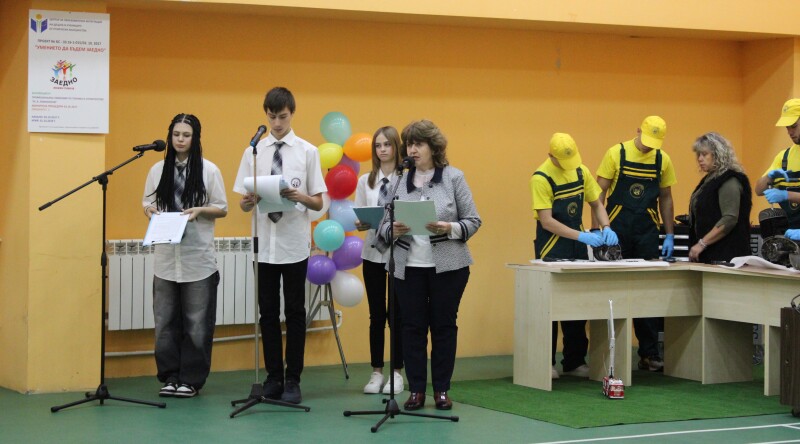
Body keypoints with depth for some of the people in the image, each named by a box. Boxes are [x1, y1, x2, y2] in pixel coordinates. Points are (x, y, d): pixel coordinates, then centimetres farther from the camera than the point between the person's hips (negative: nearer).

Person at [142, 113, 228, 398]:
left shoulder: (208, 170, -1)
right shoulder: (158, 170, 7)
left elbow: (222, 209, 2)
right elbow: (147, 203, 13)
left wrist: (199, 210, -16)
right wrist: (150, 210, -9)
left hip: (198, 258, -3)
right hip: (165, 257, 3)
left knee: (196, 322, 2)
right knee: (165, 320, 5)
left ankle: (191, 379, 10)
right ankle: (170, 377, 14)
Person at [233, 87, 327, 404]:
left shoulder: (308, 152, 0)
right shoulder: (254, 151, 5)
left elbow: (319, 203, 0)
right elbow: (243, 203, 6)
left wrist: (300, 196, -20)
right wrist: (248, 201, -18)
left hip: (295, 245, -2)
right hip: (265, 244, 2)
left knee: (295, 312, 4)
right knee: (268, 312, 8)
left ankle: (293, 379, 11)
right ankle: (273, 376, 18)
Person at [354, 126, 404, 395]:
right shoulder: (365, 181, 8)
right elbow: (358, 217, 7)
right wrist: (359, 224, -15)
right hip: (373, 252, 3)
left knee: (397, 314, 2)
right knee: (376, 315, 7)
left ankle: (396, 373, 11)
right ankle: (376, 373, 14)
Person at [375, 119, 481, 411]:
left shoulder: (454, 178, 1)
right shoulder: (398, 181, 5)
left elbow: (473, 221, 0)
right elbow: (381, 224, 6)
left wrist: (450, 229, -18)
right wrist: (393, 231, -15)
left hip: (448, 266, -1)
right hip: (408, 267, 2)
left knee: (444, 326, 5)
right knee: (412, 327, 4)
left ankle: (441, 390, 14)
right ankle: (416, 390, 12)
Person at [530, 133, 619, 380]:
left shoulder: (581, 172, 3)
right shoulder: (541, 178, -16)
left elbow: (596, 203, 13)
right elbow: (547, 221, -20)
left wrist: (606, 227, -6)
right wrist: (582, 236, -25)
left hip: (577, 247, 6)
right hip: (552, 247, -6)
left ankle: (574, 362, 16)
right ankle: (545, 364, 6)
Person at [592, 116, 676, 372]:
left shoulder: (663, 160, 5)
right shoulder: (616, 154, -4)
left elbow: (665, 198, 13)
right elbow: (599, 193, -3)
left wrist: (669, 236, 8)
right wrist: (596, 230, -10)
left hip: (647, 234, 2)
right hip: (617, 232, -2)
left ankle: (649, 354, 9)